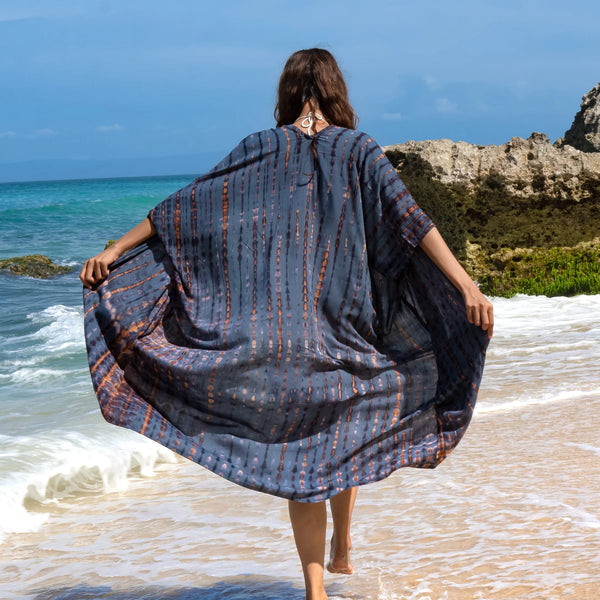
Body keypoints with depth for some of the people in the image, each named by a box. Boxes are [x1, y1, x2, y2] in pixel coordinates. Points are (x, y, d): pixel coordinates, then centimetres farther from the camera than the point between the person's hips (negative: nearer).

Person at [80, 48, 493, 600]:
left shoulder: (260, 150, 3)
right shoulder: (357, 150, -2)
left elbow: (184, 207, 3)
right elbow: (408, 218, -14)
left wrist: (115, 250, 9)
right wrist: (465, 287, -19)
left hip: (273, 327, 0)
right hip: (340, 322, 0)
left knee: (297, 455, 7)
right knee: (344, 432, 25)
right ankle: (342, 548, 35)